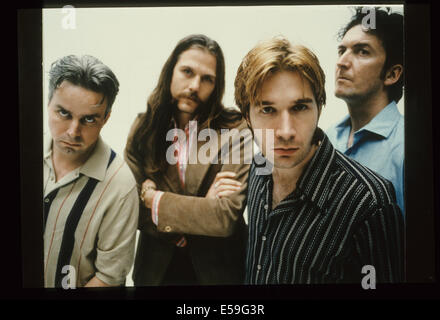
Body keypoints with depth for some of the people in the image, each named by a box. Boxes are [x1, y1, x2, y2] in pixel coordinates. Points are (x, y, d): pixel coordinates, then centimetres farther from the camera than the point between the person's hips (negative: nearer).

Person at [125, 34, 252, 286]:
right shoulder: (143, 128, -6)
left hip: (216, 270, -2)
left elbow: (227, 217, -24)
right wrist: (203, 207, -20)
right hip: (157, 269, 2)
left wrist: (155, 199, -17)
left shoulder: (235, 131, -16)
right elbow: (133, 210, -11)